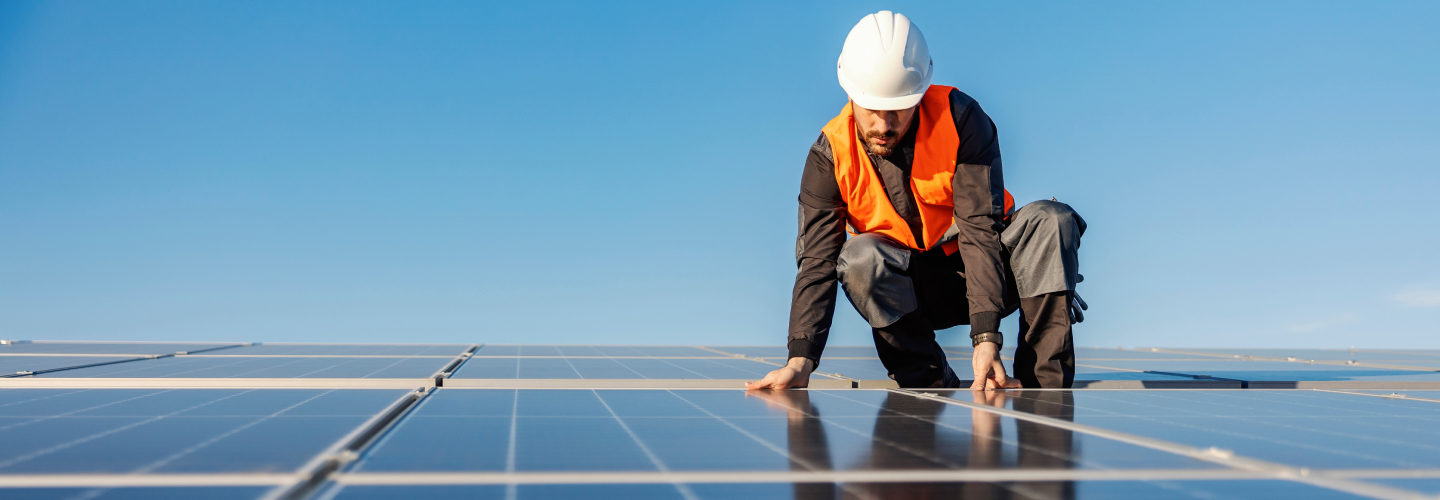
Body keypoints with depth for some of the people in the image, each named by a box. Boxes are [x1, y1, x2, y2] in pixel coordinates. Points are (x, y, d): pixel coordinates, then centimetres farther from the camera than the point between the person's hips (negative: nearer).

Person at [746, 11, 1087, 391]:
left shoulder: (961, 118, -19)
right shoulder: (830, 156, -14)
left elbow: (980, 231, -25)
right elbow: (818, 260, -19)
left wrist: (986, 338, -35)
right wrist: (800, 359, -33)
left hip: (984, 268, 0)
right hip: (911, 292, 0)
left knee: (1051, 220, -26)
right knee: (860, 257, -31)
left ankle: (1043, 386, -25)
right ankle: (931, 384, -17)